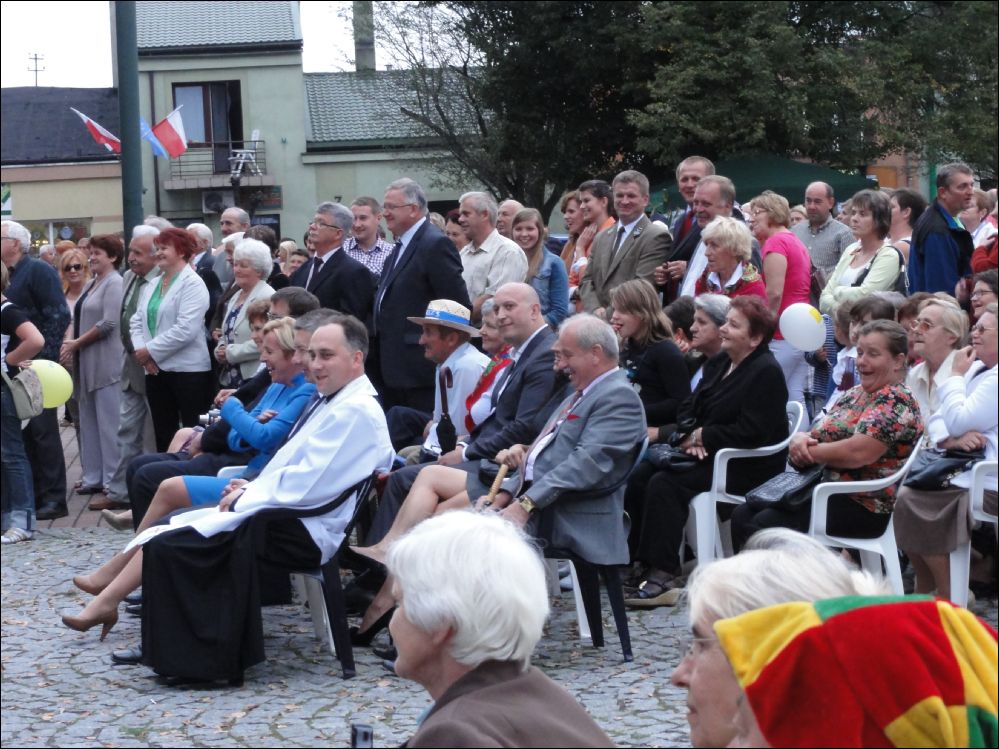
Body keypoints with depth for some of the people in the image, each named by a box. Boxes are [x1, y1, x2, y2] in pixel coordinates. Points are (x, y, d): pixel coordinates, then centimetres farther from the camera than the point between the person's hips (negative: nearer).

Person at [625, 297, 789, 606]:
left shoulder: (766, 372, -12)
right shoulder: (720, 362, 15)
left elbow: (750, 432, -21)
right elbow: (689, 407, 15)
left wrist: (702, 436, -14)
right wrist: (691, 436, -7)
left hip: (749, 467, -9)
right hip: (706, 453, 9)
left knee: (665, 483, -27)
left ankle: (662, 576, -28)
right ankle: (636, 556, -11)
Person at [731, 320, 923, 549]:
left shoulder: (896, 402, -11)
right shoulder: (854, 395, 18)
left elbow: (858, 453, -23)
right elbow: (820, 434, 17)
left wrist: (807, 450, -10)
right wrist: (800, 439, -8)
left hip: (864, 507, -9)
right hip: (824, 489, 9)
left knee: (765, 523, -24)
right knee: (743, 515, -8)